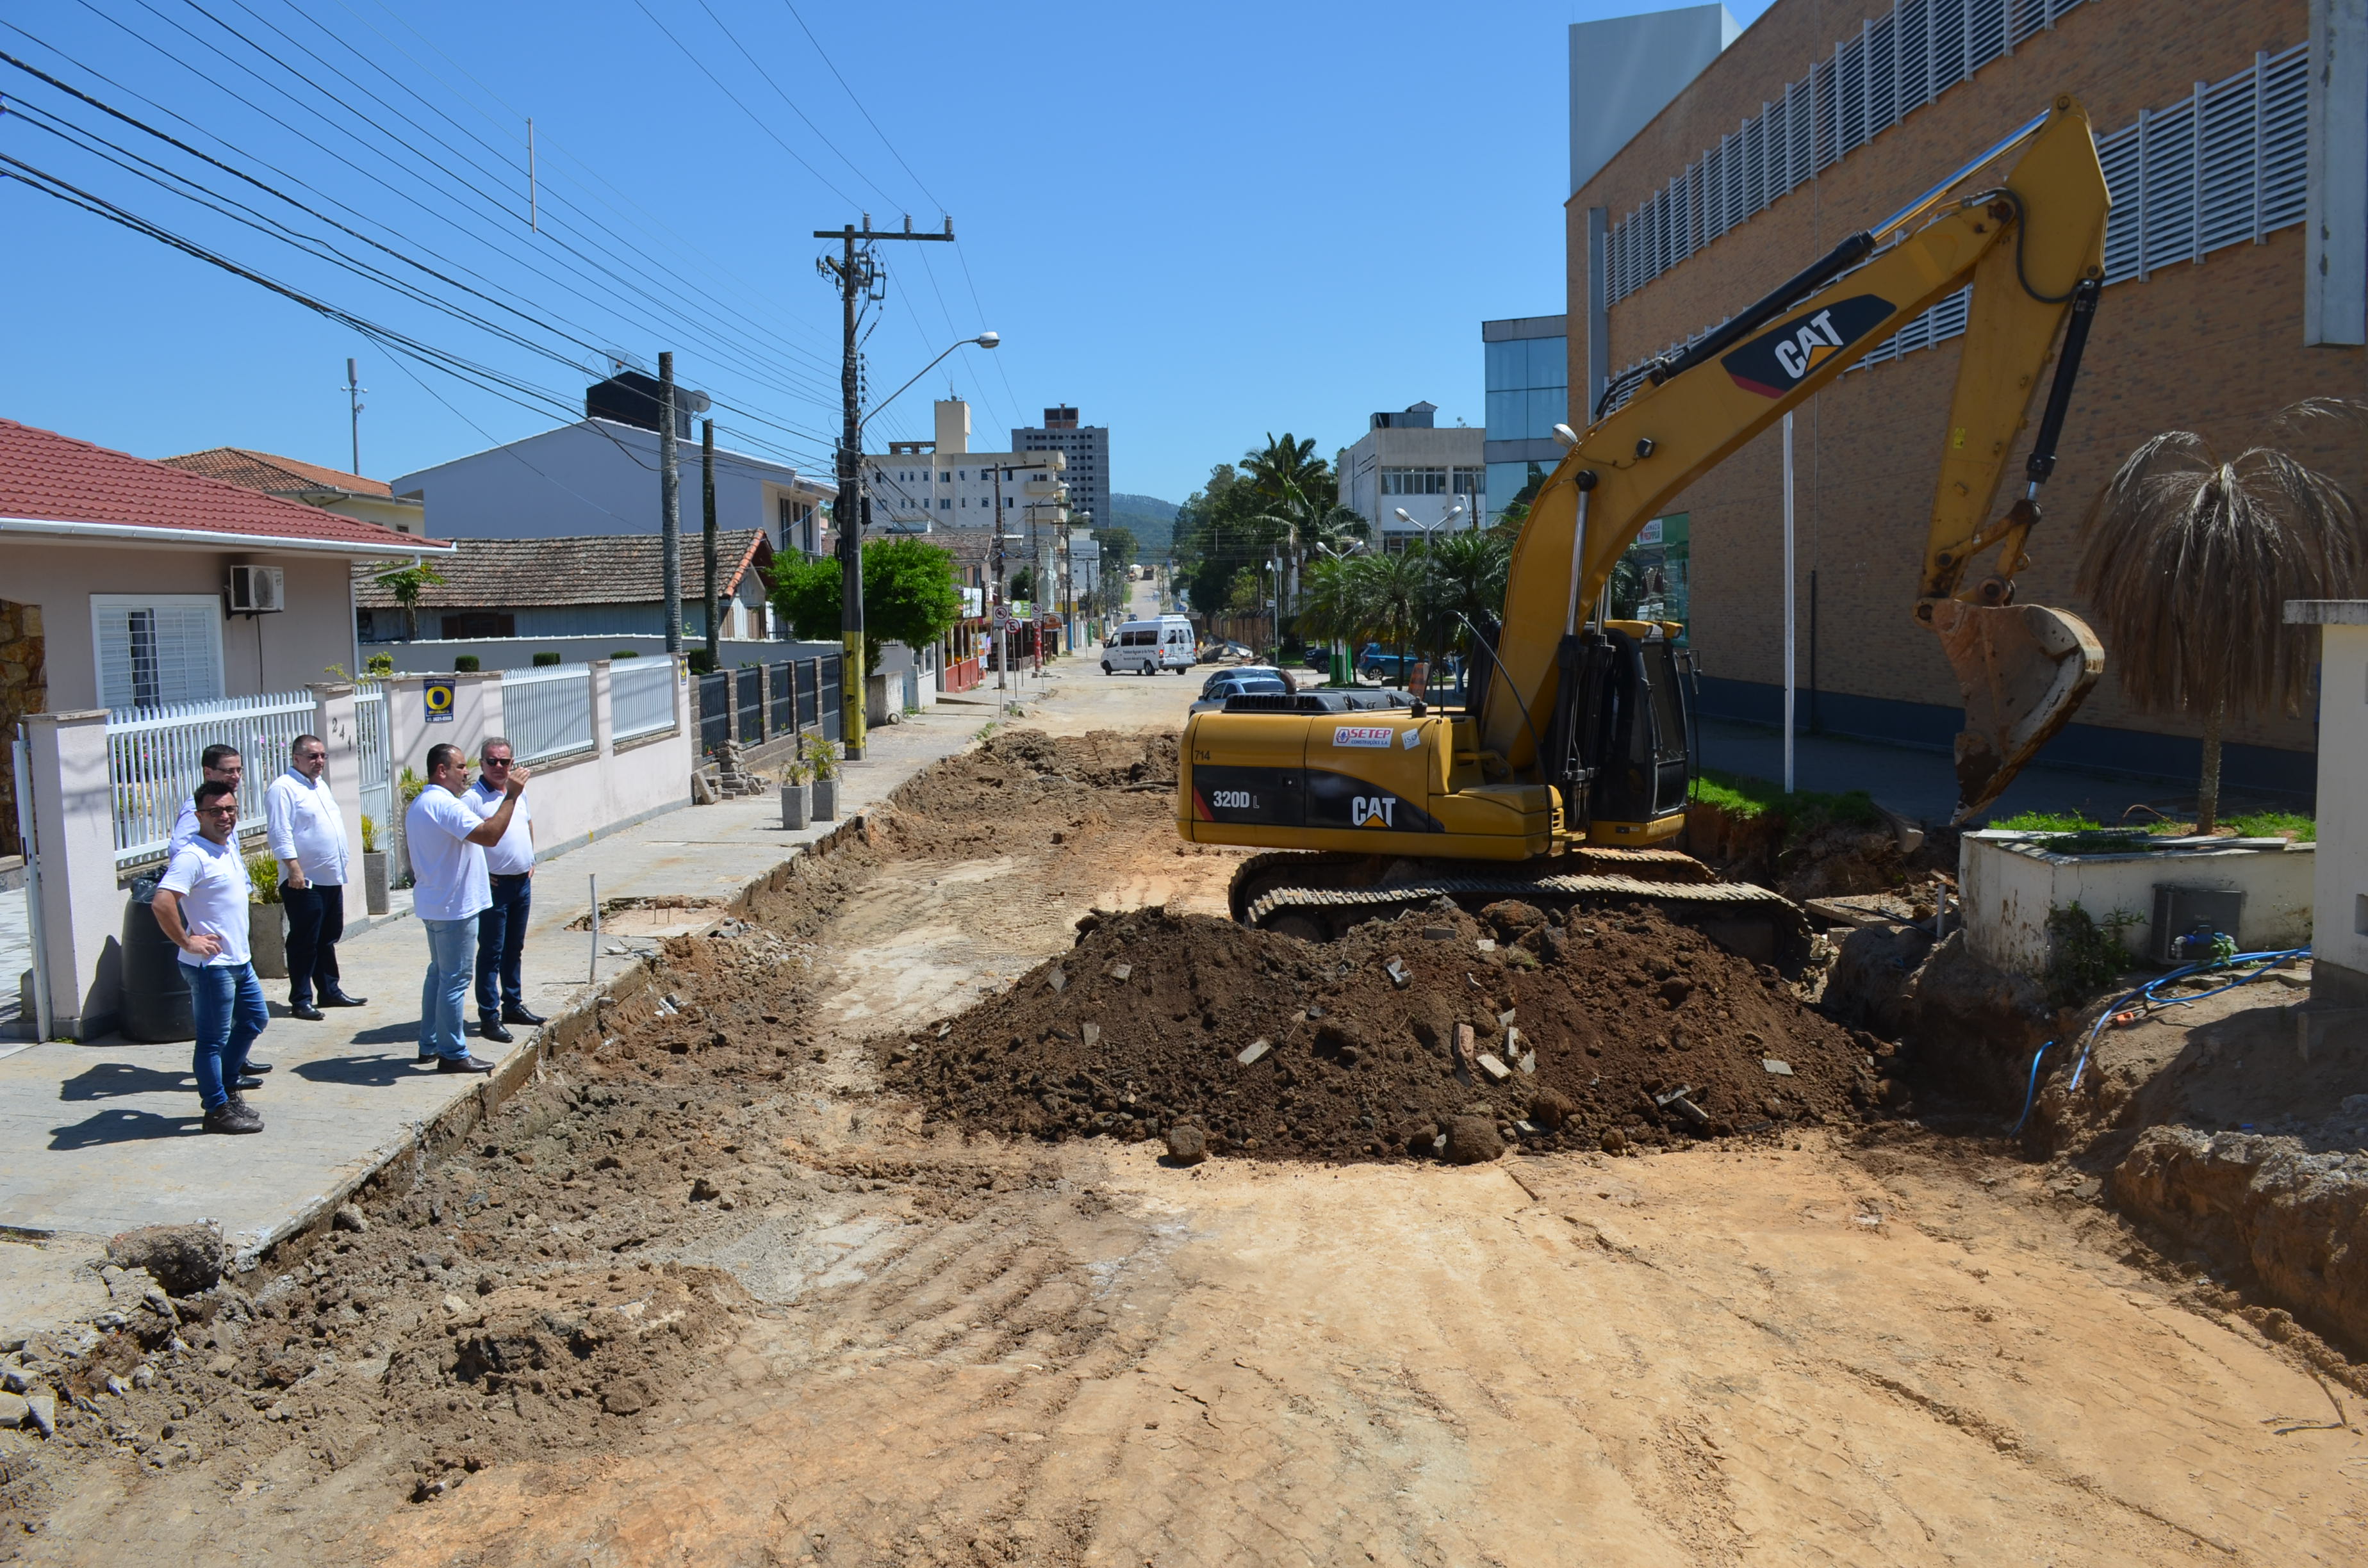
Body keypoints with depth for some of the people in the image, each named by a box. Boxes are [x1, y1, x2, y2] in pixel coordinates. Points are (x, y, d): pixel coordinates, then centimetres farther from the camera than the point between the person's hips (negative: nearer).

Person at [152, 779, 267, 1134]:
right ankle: (218, 1109, 10)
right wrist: (187, 942, -23)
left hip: (239, 959, 10)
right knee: (213, 1038, 1)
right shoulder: (193, 856, -20)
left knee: (255, 1018, 23)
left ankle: (226, 1084, 37)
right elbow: (162, 903, -31)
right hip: (211, 963, -10)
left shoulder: (229, 847, 9)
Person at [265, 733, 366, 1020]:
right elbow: (280, 834, -18)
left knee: (328, 939, 15)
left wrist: (342, 860, 22)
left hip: (331, 878, 9)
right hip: (305, 881, -9)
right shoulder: (283, 789, -12)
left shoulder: (320, 785, 17)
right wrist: (294, 868, -23)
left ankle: (330, 991, 24)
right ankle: (300, 1000, 4)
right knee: (304, 942, -3)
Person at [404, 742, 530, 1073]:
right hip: (455, 908, -11)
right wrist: (511, 795, -25)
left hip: (432, 905, 11)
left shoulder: (419, 806, 14)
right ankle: (453, 1054, 0)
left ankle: (429, 1045, 26)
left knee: (438, 974, 19)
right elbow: (490, 835, -31)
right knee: (454, 980, -5)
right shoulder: (445, 804, -20)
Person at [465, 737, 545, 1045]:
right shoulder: (473, 798, -13)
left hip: (522, 882, 7)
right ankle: (489, 1016, 1)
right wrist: (480, 875, -17)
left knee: (515, 948, 16)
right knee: (491, 952, -3)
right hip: (495, 885, -7)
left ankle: (513, 1005, 27)